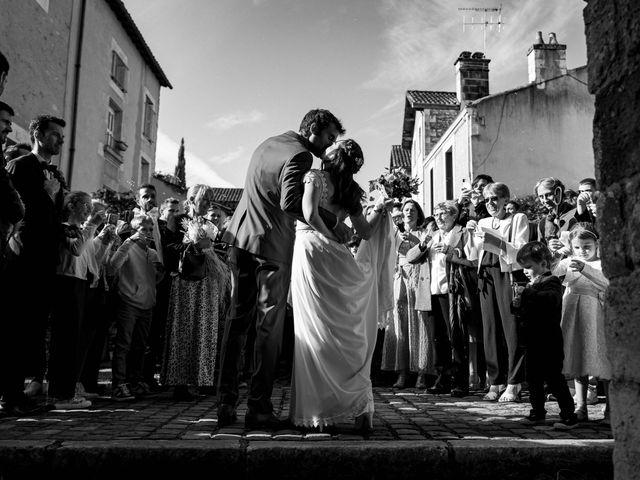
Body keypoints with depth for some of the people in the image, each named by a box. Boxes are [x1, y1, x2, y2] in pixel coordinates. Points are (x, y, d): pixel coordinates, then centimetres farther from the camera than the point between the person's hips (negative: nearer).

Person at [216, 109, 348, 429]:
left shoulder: (267, 144, 18)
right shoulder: (299, 155, -10)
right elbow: (290, 201, -25)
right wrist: (334, 225, -20)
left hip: (241, 236, 8)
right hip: (271, 244, -8)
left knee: (237, 319, 11)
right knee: (269, 326, 0)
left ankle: (225, 403, 13)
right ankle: (259, 408, 3)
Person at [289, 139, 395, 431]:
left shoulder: (315, 177, 1)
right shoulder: (352, 191, 16)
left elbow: (310, 215, -13)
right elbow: (366, 232, 16)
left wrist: (330, 237, 1)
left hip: (313, 251, -5)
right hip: (336, 260, 5)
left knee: (318, 334, -2)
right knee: (349, 334, 8)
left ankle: (321, 410, 2)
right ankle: (360, 408, 7)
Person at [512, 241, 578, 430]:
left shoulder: (551, 282, -10)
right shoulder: (530, 284, 16)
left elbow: (551, 299, -33)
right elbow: (524, 314, 21)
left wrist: (527, 293, -32)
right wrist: (517, 306, -1)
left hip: (548, 341, -8)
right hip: (532, 340, 9)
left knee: (554, 379, -4)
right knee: (533, 378, 14)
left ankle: (569, 416, 5)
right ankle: (537, 412, 27)